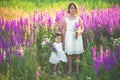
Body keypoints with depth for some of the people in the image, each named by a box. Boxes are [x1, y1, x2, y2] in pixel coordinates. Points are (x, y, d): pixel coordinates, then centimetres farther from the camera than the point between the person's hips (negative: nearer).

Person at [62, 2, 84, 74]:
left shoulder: (78, 18, 2)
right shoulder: (66, 19, 4)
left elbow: (82, 29, 6)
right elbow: (64, 30, 7)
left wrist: (79, 32, -16)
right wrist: (64, 40, 5)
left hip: (77, 37, 0)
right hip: (69, 37, 0)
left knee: (77, 53, 4)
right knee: (70, 54, 3)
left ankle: (77, 68, 14)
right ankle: (70, 69, 12)